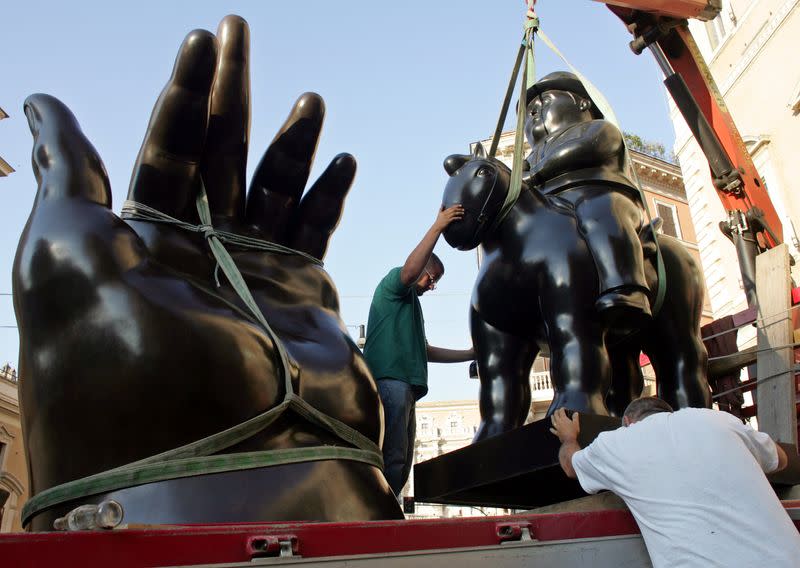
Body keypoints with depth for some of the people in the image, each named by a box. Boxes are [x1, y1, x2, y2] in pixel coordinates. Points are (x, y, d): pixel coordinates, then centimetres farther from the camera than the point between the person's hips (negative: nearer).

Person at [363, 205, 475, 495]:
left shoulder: (410, 304, 35)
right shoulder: (393, 281, 9)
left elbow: (425, 351, 36)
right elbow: (410, 269, -16)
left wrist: (469, 354, 34)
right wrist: (438, 226, -18)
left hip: (404, 385, 10)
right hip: (389, 379, -10)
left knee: (401, 463, 6)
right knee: (392, 459, -19)